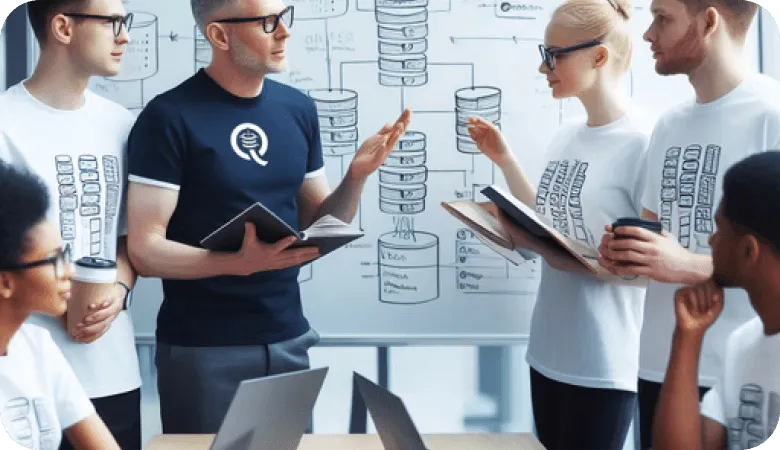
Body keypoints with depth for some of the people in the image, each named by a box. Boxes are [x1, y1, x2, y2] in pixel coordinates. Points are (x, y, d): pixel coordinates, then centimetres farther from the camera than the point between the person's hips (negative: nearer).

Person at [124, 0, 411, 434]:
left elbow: (319, 225, 11)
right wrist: (240, 262, -28)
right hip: (202, 349, -5)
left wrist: (356, 176, -8)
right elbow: (145, 250, -14)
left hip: (287, 340, 5)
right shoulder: (169, 118, -12)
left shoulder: (298, 109, 5)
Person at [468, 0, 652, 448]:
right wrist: (503, 157, 11)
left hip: (603, 365, -8)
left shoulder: (645, 142, -17)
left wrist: (565, 259, -27)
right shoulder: (566, 136, 7)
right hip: (550, 351, 8)